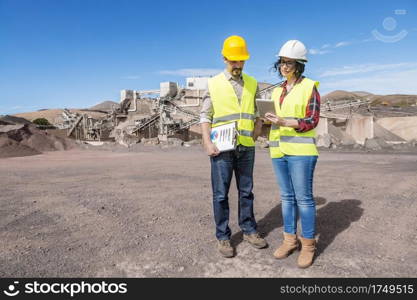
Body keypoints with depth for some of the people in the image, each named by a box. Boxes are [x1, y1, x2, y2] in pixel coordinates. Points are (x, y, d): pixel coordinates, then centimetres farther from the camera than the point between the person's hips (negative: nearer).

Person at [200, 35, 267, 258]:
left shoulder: (252, 84, 9)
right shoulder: (214, 84, 1)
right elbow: (205, 117, -1)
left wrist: (254, 137, 0)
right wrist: (207, 143, -11)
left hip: (246, 148, 3)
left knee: (246, 191, 13)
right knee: (221, 194, 3)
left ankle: (249, 230, 27)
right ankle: (223, 237, 16)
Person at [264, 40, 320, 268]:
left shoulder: (310, 87, -3)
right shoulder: (278, 91, 14)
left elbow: (312, 121, -11)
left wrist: (284, 122, -21)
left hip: (300, 150, -6)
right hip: (279, 150, 6)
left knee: (303, 197, -1)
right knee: (287, 196, 11)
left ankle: (308, 244, 14)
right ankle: (290, 239, 23)